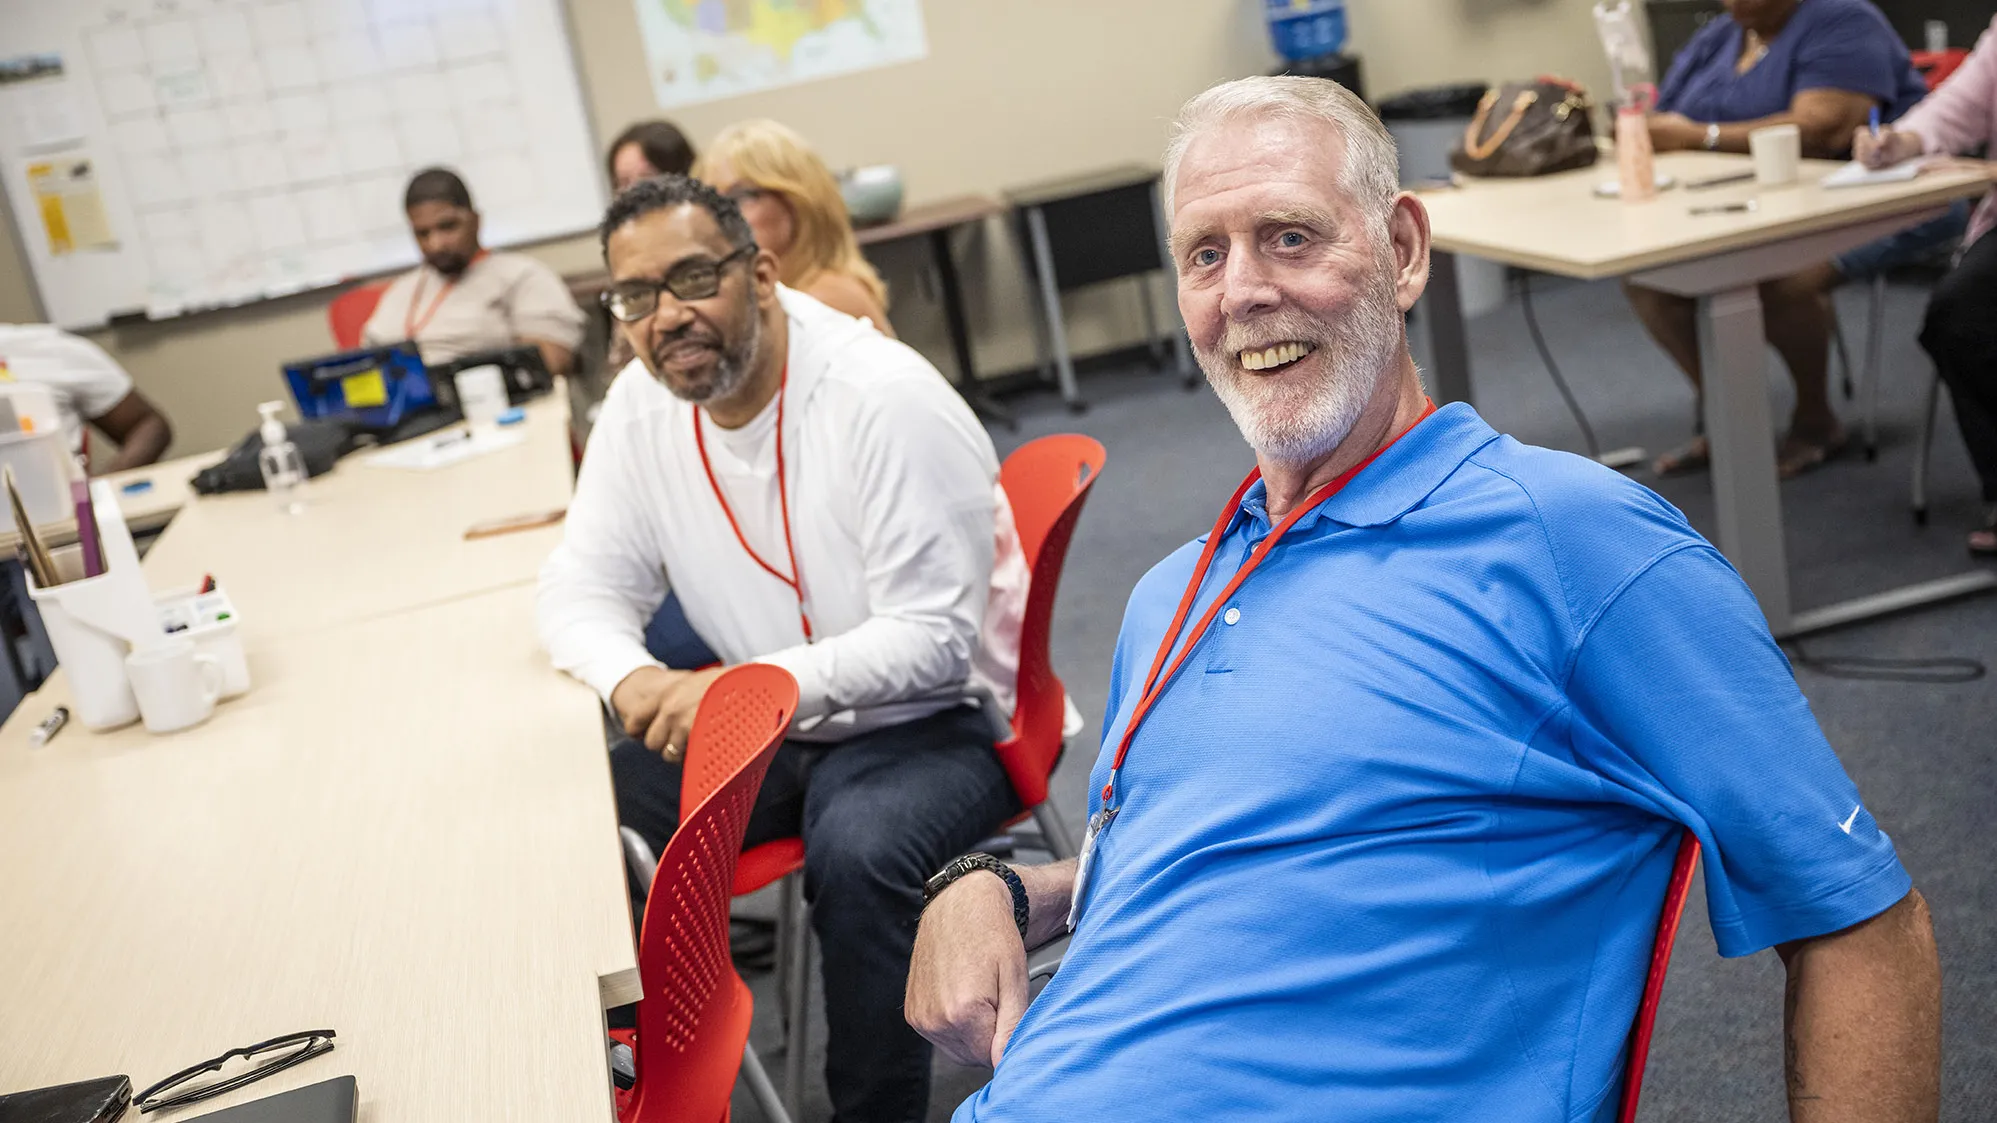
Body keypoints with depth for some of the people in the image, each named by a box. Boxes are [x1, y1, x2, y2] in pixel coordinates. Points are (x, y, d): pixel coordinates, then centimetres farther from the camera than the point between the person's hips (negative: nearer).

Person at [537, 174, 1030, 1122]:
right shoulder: (641, 406, -1)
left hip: (930, 718, -6)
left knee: (855, 850, -35)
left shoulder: (886, 399, -21)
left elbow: (933, 641, -23)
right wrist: (633, 680, -21)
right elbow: (580, 590, 2)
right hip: (770, 728, 6)